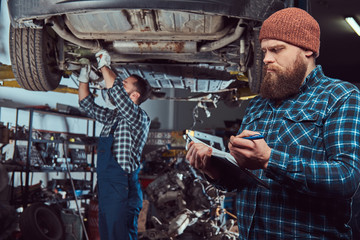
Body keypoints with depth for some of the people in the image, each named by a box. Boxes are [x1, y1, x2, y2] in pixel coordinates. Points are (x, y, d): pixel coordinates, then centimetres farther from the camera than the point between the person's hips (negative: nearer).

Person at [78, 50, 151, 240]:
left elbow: (115, 90, -20)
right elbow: (87, 105, 33)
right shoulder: (113, 117, 20)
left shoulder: (139, 117, -6)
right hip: (105, 192, 9)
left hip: (123, 192, -8)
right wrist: (84, 78, 21)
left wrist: (104, 66, -6)